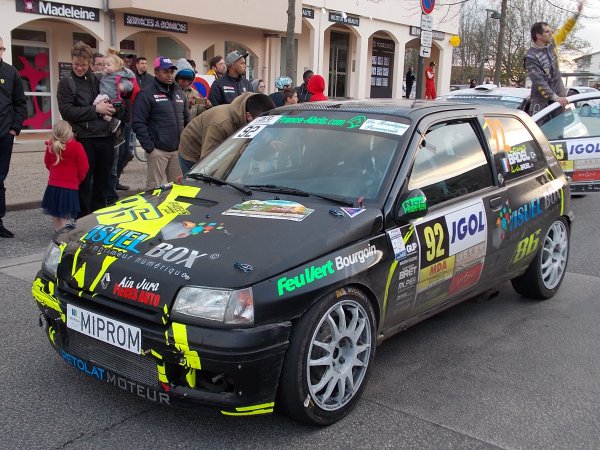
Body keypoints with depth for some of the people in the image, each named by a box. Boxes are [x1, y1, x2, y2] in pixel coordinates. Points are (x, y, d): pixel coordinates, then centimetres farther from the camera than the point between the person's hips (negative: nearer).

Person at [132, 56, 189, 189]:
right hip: (158, 150, -6)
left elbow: (186, 119, 21)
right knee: (156, 188, -4)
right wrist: (149, 147, -14)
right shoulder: (146, 94, -5)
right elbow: (138, 123, -10)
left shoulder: (179, 93, 15)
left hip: (178, 149, 6)